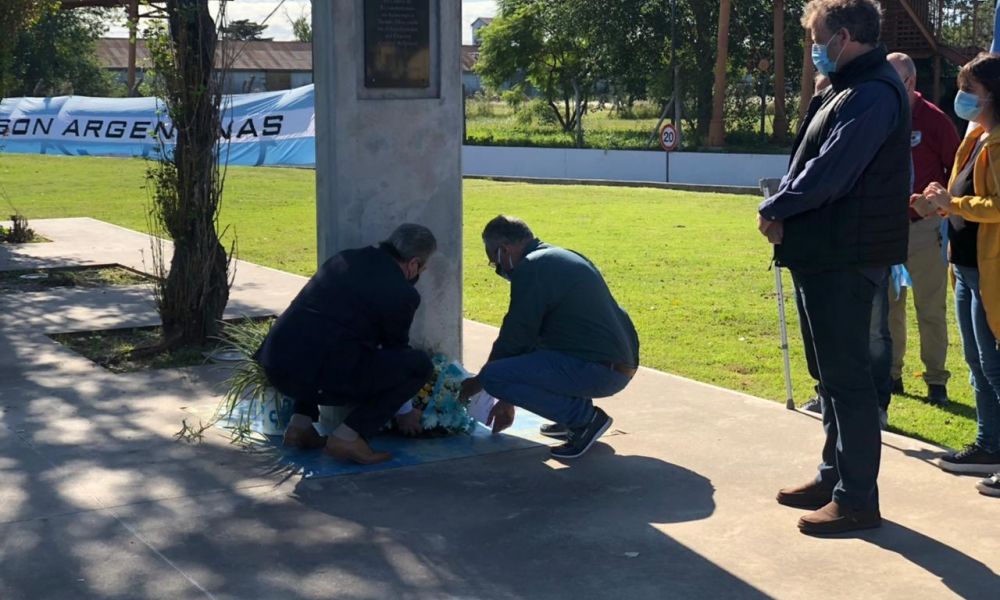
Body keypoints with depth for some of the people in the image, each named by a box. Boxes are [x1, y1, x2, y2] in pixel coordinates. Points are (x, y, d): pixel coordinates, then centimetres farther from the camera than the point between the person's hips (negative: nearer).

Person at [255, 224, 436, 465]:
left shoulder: (345, 258, 18)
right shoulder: (402, 294, -1)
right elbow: (396, 350, 12)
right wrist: (404, 413, 29)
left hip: (275, 365, 7)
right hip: (320, 377, -7)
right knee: (420, 364, 1)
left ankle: (301, 424, 21)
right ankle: (348, 436, -1)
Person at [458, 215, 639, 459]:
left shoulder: (531, 268, -11)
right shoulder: (564, 257, 21)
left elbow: (514, 339, -8)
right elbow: (527, 334, 27)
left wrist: (477, 383, 9)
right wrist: (509, 400, 31)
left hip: (596, 370, -10)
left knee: (493, 377, -14)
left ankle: (584, 417, -6)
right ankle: (575, 416, 18)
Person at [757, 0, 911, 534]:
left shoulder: (871, 94, -16)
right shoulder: (848, 90, 17)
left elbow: (830, 172, -23)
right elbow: (810, 165, 16)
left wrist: (774, 210, -9)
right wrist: (784, 210, -1)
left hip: (845, 258, -10)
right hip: (822, 254, 10)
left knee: (846, 376, -4)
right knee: (831, 373, 17)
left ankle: (857, 498, 4)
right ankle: (835, 476, 29)